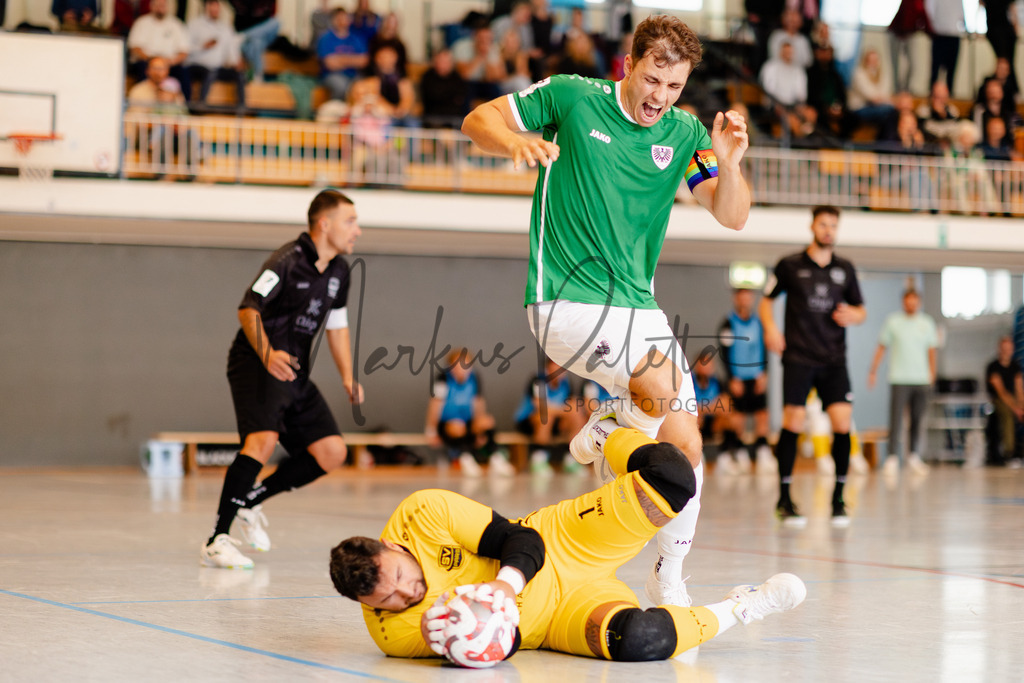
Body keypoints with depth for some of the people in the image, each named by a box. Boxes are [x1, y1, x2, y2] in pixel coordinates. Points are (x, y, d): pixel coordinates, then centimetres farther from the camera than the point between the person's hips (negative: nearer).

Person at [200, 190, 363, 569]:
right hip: (255, 364, -8)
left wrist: (348, 378, 10)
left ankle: (251, 500, 15)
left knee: (332, 452, 1)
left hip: (296, 373, 8)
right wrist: (267, 356, -33)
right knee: (263, 439, -29)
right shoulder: (288, 260, -14)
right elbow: (248, 308, -18)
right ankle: (217, 541, -28)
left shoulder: (339, 270, 12)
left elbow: (337, 326, 21)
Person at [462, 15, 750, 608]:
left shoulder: (685, 133, 5)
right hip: (565, 301, -5)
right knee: (661, 383, -29)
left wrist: (728, 162, -21)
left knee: (685, 448, -1)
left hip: (638, 306, 5)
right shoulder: (572, 98, -5)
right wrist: (514, 141, -21)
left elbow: (733, 216, -1)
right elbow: (478, 120, 2)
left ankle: (669, 581, 17)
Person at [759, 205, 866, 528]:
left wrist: (854, 316, -4)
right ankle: (784, 499, 4)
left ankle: (838, 500, 3)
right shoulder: (790, 266, 4)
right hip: (798, 356, -2)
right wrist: (771, 328, -6)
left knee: (842, 423, -9)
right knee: (793, 423, -9)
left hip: (834, 359, 2)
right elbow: (766, 301, 13)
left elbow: (861, 310, 20)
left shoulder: (845, 269, 11)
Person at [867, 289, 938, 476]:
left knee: (918, 419, 4)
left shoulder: (927, 323, 9)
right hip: (899, 378, -3)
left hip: (921, 378, 3)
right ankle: (893, 458, -11)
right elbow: (882, 347, 6)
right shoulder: (892, 321, 3)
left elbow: (931, 350, 16)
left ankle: (914, 456, 13)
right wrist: (873, 370, 3)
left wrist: (932, 373, 13)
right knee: (896, 418, -10)